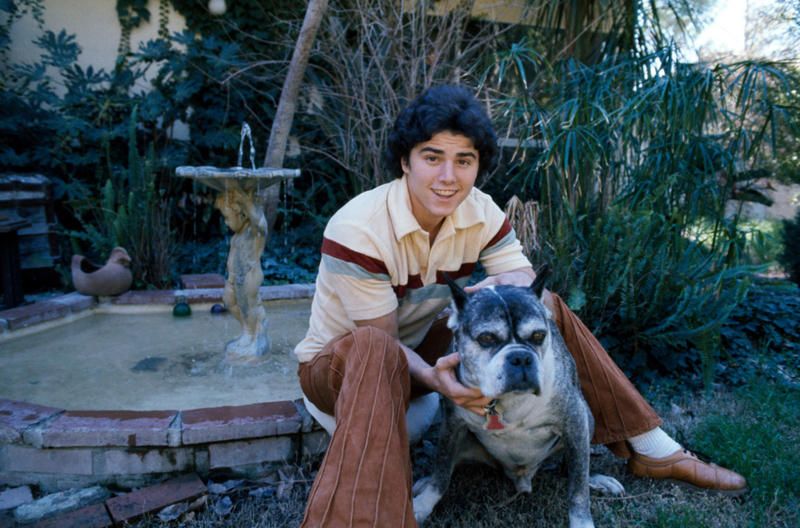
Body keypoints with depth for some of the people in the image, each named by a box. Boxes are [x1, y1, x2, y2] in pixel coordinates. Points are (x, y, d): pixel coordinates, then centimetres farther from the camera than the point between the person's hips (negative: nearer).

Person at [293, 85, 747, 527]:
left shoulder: (480, 212, -10)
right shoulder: (357, 230, -28)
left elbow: (529, 281, -10)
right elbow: (383, 343, -23)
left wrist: (508, 286, -35)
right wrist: (433, 378, -43)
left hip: (424, 350, 5)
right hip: (338, 362, -5)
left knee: (545, 306, -6)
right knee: (373, 349, -43)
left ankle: (650, 449, 4)